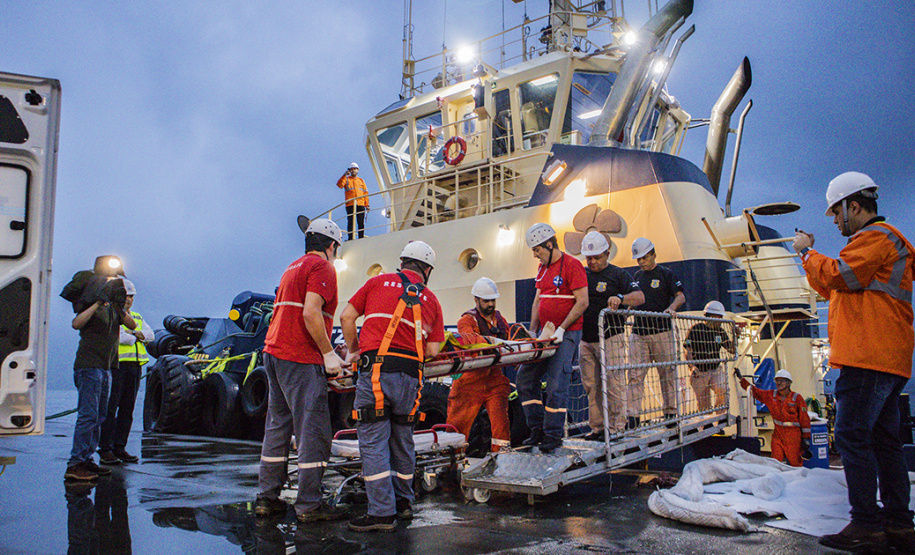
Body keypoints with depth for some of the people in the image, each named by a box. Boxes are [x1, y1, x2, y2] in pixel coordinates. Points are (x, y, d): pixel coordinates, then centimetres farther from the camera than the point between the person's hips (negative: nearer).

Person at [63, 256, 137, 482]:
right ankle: (74, 465, -9)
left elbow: (132, 325, 10)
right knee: (88, 415, -12)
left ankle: (87, 460, 18)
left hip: (105, 367, 9)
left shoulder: (113, 306, 14)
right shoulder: (92, 304, -9)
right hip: (88, 365, -9)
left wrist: (120, 305, -1)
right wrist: (99, 304, -27)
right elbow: (76, 323, -25)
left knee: (99, 416, 11)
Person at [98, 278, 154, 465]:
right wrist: (137, 337, 0)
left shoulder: (137, 317, 23)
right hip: (115, 366, -6)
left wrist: (132, 333, -8)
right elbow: (117, 336, -13)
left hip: (134, 366, 6)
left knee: (127, 410, 7)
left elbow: (150, 335, 8)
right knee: (110, 409, -7)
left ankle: (119, 448, 12)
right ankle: (105, 450, -3)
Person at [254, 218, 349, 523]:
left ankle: (267, 498, 18)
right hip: (301, 360, -9)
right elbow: (310, 313, -19)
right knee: (313, 430, -5)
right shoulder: (322, 268, -6)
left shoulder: (293, 268, 22)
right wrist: (329, 354, -14)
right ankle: (309, 504, -1)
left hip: (274, 352, 9)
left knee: (277, 426, 13)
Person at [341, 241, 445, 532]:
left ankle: (382, 512, 0)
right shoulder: (431, 300, 15)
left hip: (375, 369, -3)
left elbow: (346, 317, 8)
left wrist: (354, 349, 22)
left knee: (373, 442, 0)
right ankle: (403, 502, 27)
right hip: (410, 375, 3)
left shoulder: (378, 282, 13)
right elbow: (432, 350, 8)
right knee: (402, 440, 17)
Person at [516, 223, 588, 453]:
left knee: (556, 384, -9)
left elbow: (582, 302, -14)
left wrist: (561, 329, -18)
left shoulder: (572, 265, -9)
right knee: (525, 379, 5)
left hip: (566, 335, -8)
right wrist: (533, 331, 9)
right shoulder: (542, 268, 16)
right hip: (545, 334, 8)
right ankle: (538, 429, 15)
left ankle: (553, 435, 2)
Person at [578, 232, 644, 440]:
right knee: (592, 385, 7)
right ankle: (597, 427, 15)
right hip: (585, 340, 5)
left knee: (614, 384, -6)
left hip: (611, 338, -5)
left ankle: (616, 427, 2)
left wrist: (620, 298, -28)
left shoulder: (618, 274, 2)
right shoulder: (581, 274, 15)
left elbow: (640, 297, -9)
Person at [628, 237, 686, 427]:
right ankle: (633, 415, -3)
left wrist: (671, 308, -23)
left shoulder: (666, 274, 2)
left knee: (667, 373, 3)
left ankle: (670, 411, 15)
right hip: (638, 332, 4)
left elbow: (681, 296, -5)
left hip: (661, 331, -4)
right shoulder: (637, 276, 17)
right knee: (635, 374, -3)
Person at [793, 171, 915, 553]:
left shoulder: (876, 236, -6)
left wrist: (808, 252, -2)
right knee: (883, 439, 11)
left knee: (852, 436, -11)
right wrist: (810, 257, 19)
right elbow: (834, 290, 27)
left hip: (868, 357, -11)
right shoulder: (877, 240, 27)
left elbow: (838, 275, -18)